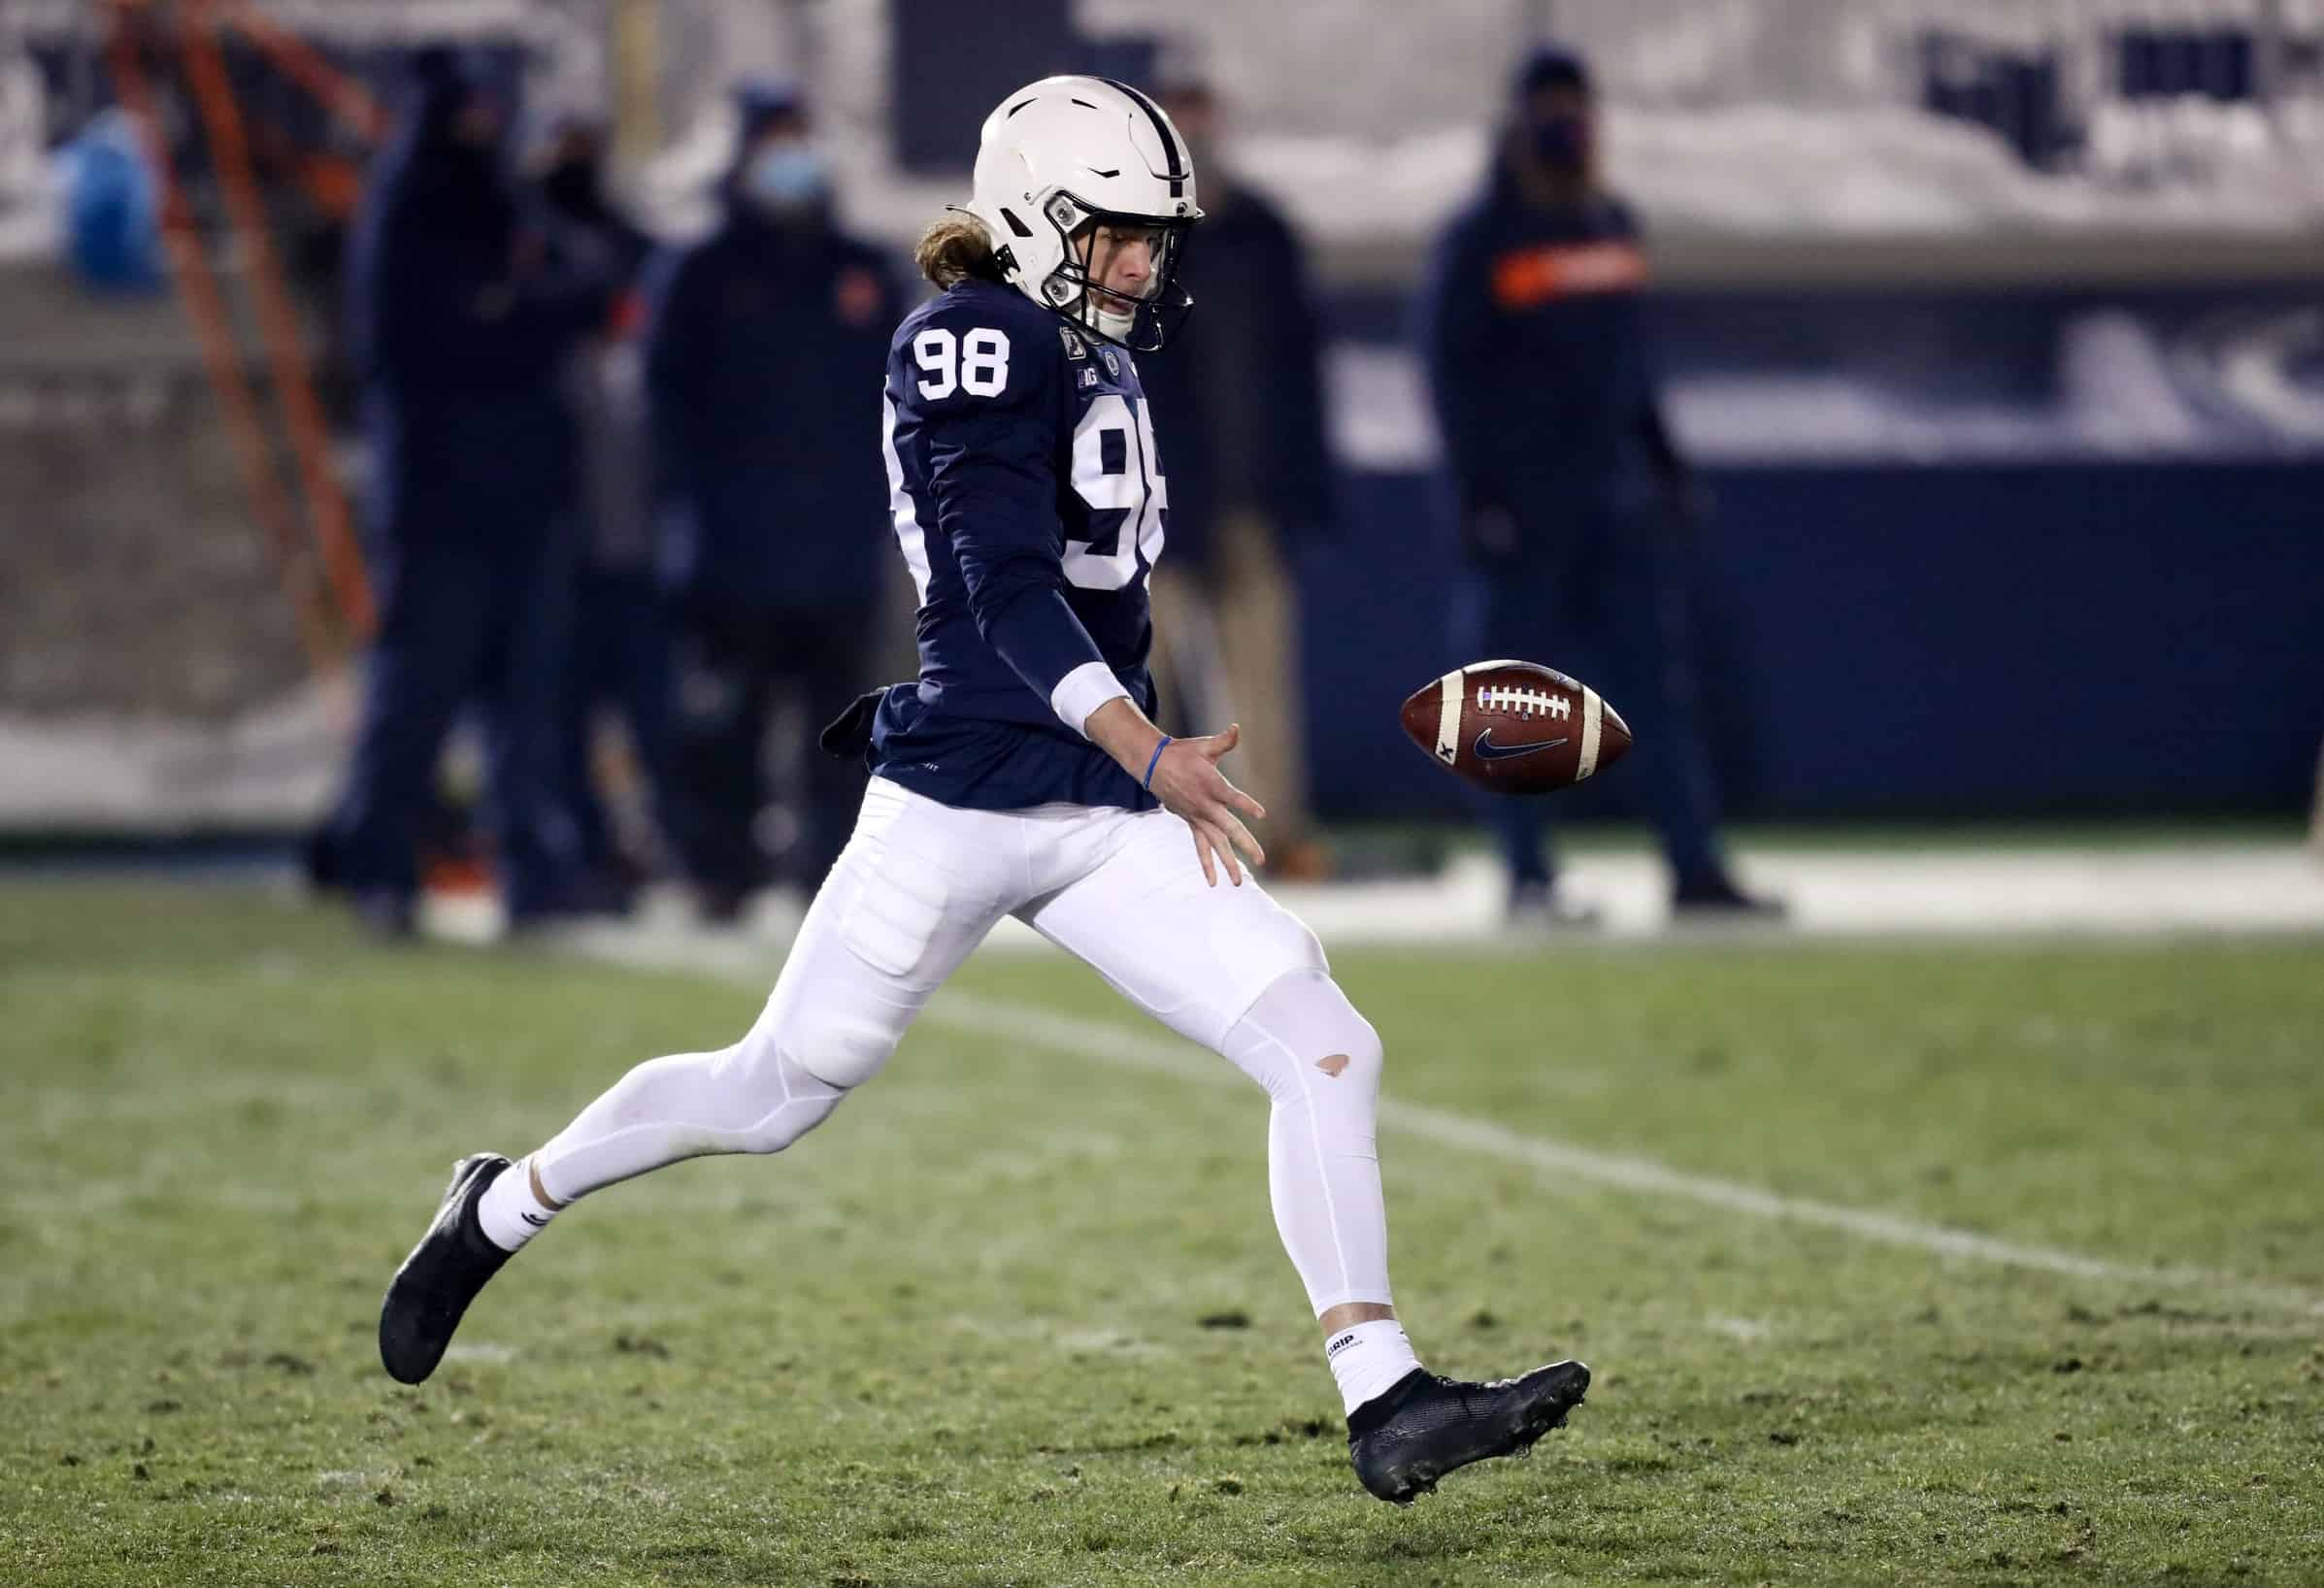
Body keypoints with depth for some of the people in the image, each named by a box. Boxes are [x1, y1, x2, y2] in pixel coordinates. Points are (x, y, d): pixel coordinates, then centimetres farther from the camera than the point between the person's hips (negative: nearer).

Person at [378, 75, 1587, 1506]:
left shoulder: (1094, 359, 13)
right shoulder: (982, 342, -13)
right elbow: (1006, 589, -23)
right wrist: (1151, 755, -32)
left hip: (1103, 815, 8)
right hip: (962, 803, -8)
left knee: (1329, 1051, -8)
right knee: (778, 1094, 7)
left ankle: (1387, 1405, -11)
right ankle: (502, 1210, 31)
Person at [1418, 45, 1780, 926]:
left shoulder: (1612, 225, 13)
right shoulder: (1478, 241, -6)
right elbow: (1454, 376, -9)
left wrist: (1664, 465, 15)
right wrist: (1480, 496, -15)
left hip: (1618, 490, 6)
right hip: (1523, 495, -6)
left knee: (1658, 679, 0)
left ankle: (1696, 870, -1)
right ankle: (1528, 878, 5)